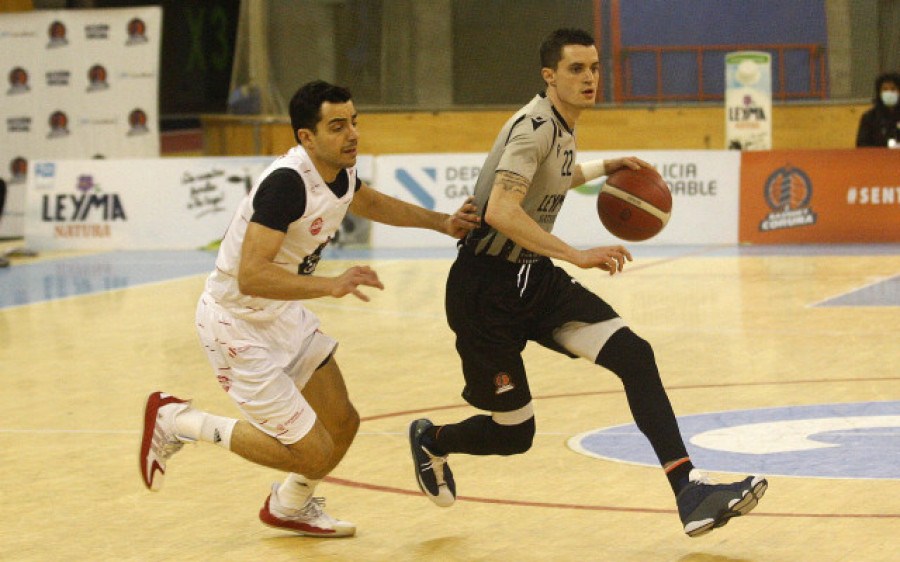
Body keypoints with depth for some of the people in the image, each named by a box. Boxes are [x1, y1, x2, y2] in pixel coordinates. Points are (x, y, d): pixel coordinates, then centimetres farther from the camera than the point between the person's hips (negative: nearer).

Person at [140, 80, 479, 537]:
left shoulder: (340, 170, -2)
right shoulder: (287, 183, -32)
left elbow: (370, 203, 24)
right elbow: (250, 276, -39)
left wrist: (440, 222, 16)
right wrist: (331, 285, -46)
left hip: (284, 313, 9)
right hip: (238, 326, -9)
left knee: (342, 423, 18)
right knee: (314, 454, -8)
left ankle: (290, 507, 48)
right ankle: (176, 421, 5)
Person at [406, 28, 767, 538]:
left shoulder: (561, 128, 9)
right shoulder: (535, 127, -19)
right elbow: (500, 210, -33)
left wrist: (603, 169, 27)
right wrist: (576, 255, -36)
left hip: (535, 278, 8)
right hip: (487, 289, -8)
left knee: (633, 353, -15)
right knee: (514, 433, 2)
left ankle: (689, 490, -21)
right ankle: (432, 441, 35)